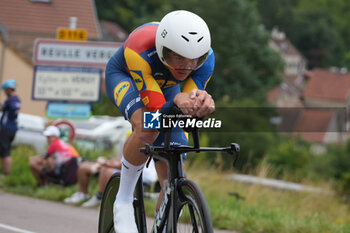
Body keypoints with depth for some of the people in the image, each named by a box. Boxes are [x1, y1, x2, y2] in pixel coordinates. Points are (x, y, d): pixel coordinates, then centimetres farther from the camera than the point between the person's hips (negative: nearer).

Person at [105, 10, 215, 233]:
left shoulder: (206, 58, -33)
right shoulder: (140, 50, -43)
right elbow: (156, 110, -40)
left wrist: (202, 101, -55)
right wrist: (179, 100, -63)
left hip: (166, 86, 4)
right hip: (124, 76, -4)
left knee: (171, 177, -6)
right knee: (147, 128, -37)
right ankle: (123, 202, -18)